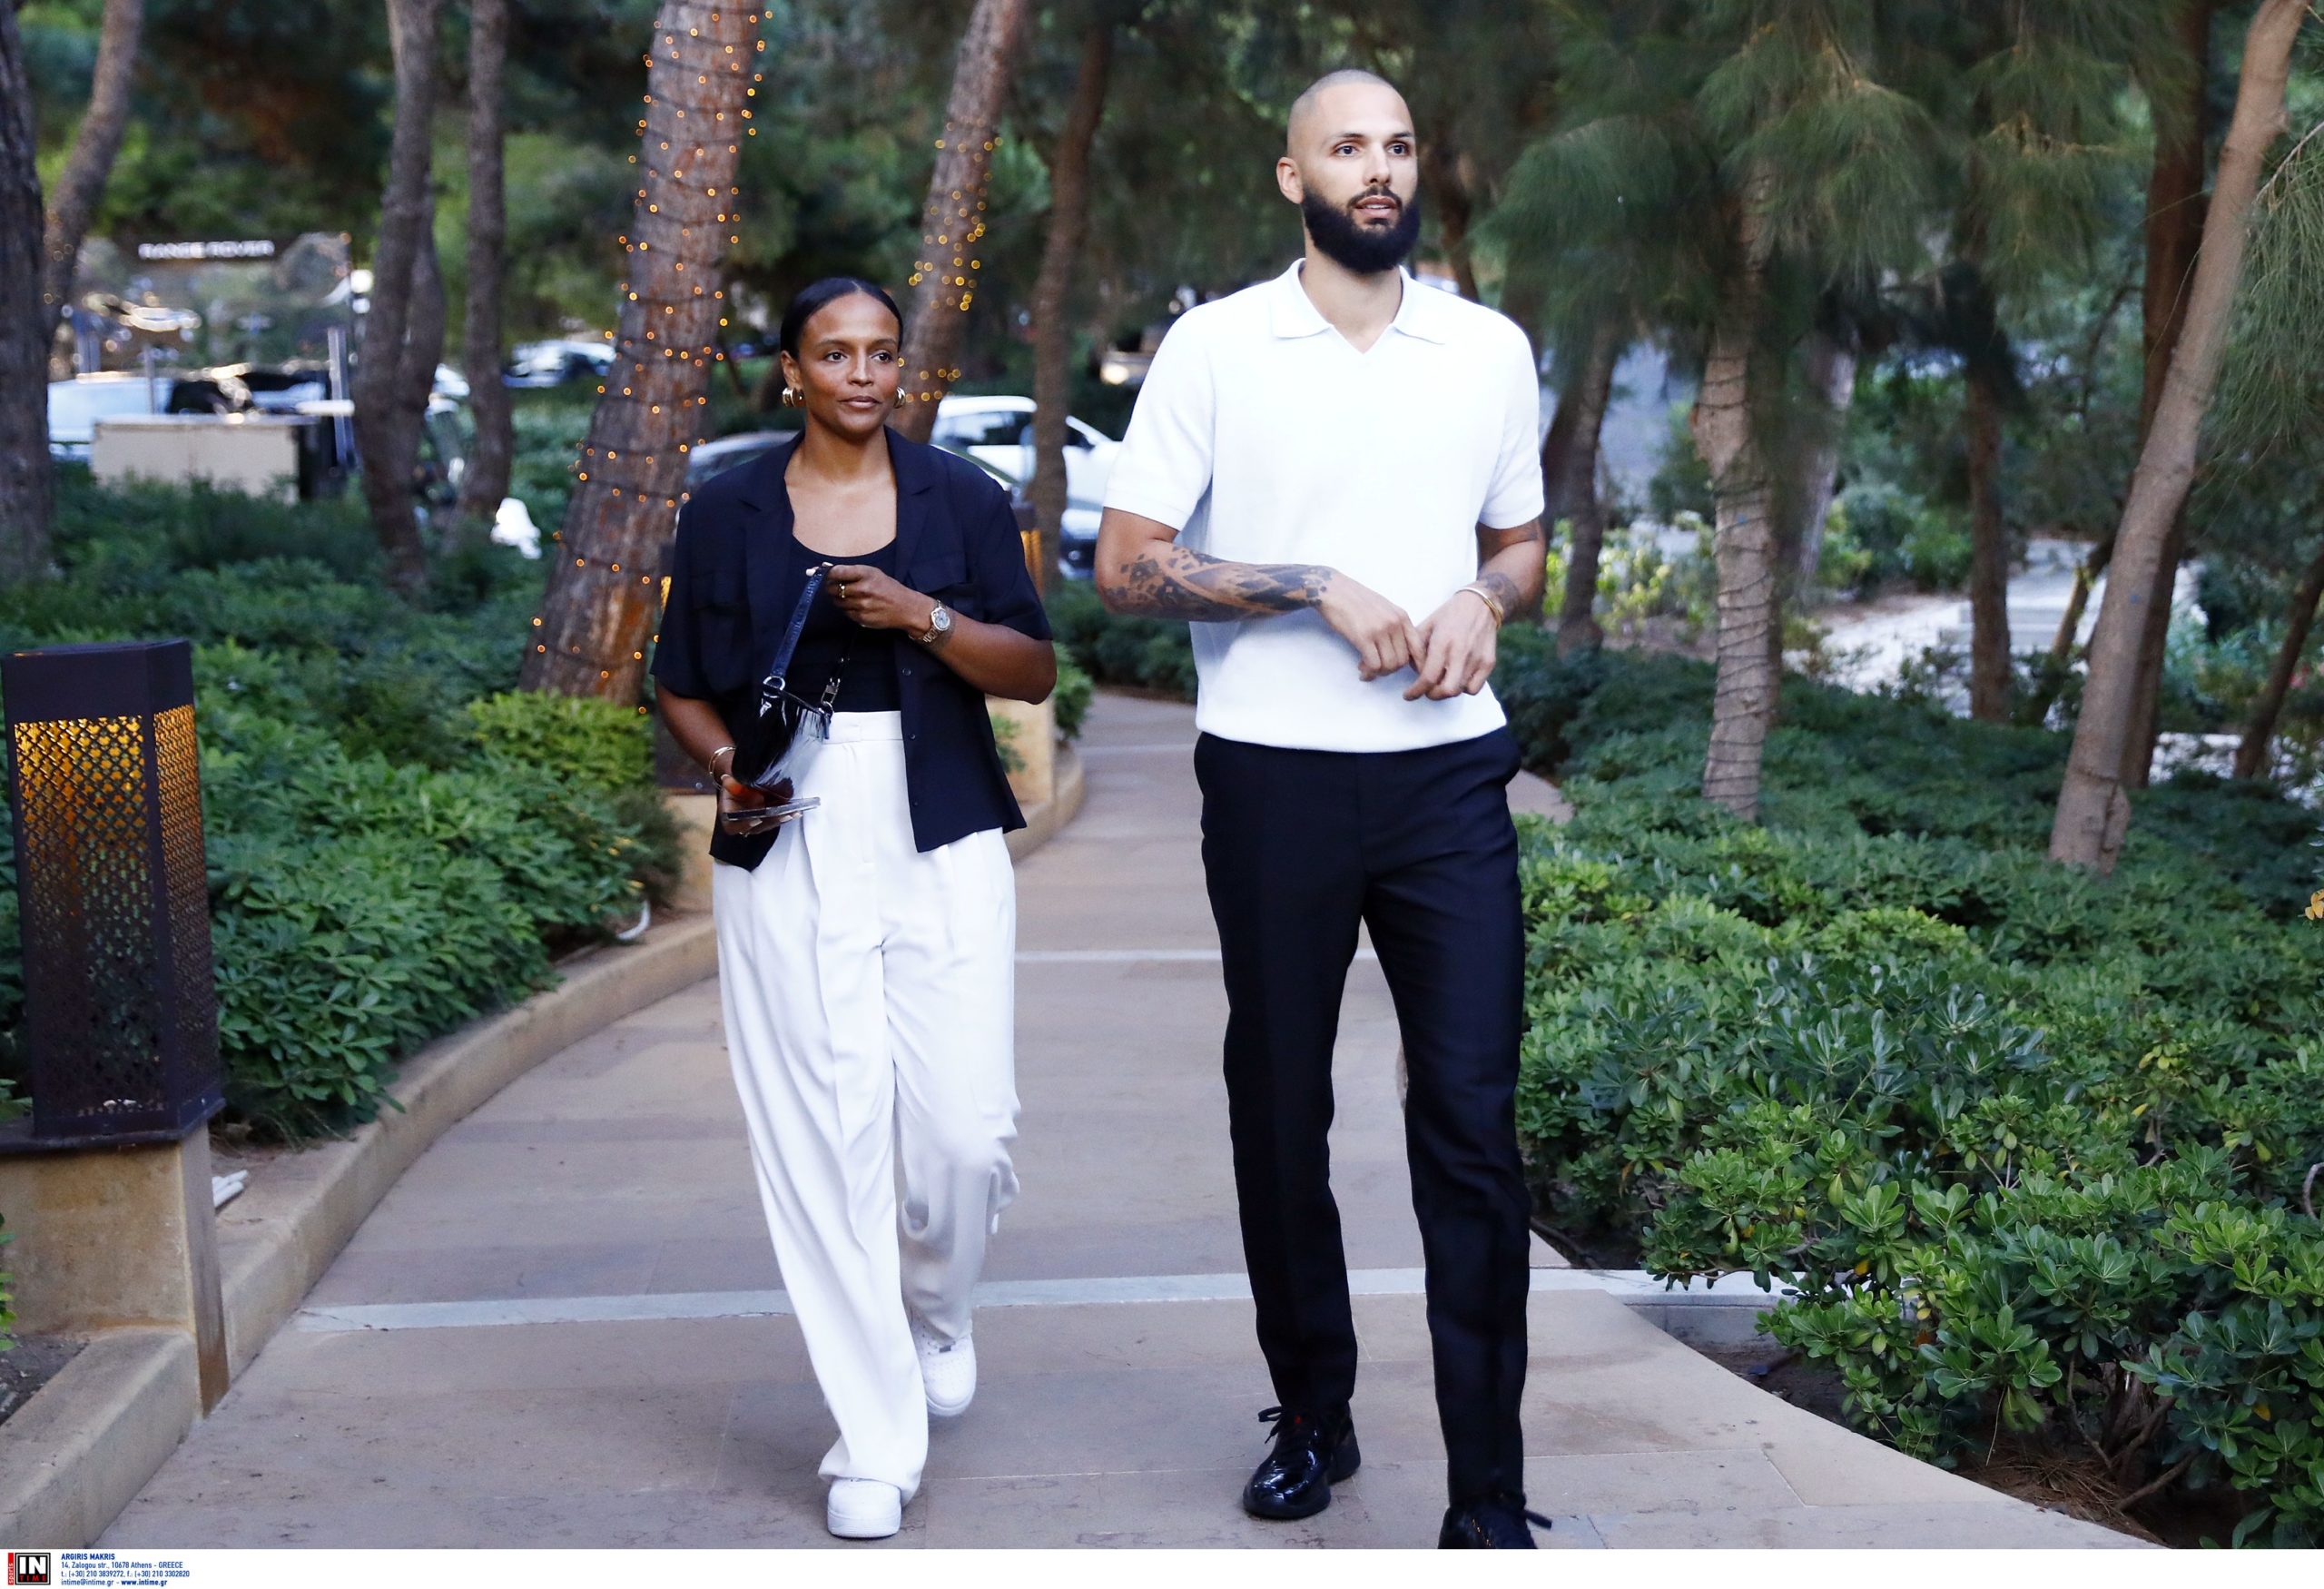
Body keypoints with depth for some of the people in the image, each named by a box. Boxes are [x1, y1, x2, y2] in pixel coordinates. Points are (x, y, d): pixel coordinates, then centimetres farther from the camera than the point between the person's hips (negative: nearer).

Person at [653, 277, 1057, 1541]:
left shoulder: (962, 499, 7)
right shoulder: (726, 512, 7)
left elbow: (1034, 671, 4)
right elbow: (682, 688, 12)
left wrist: (925, 618, -12)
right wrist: (723, 761, -9)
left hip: (943, 846, 1)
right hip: (790, 854, 0)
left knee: (966, 1127, -5)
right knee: (825, 1137, -4)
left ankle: (935, 1310, 30)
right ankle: (873, 1443, 7)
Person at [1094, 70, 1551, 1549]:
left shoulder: (1492, 350, 9)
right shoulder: (1216, 347, -1)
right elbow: (1127, 564, -4)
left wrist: (1482, 603, -4)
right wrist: (1315, 589, -14)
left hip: (1449, 775, 1)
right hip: (1275, 779, -1)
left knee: (1473, 1120, -5)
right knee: (1281, 1110, 9)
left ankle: (1491, 1498, 0)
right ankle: (1313, 1416, 28)